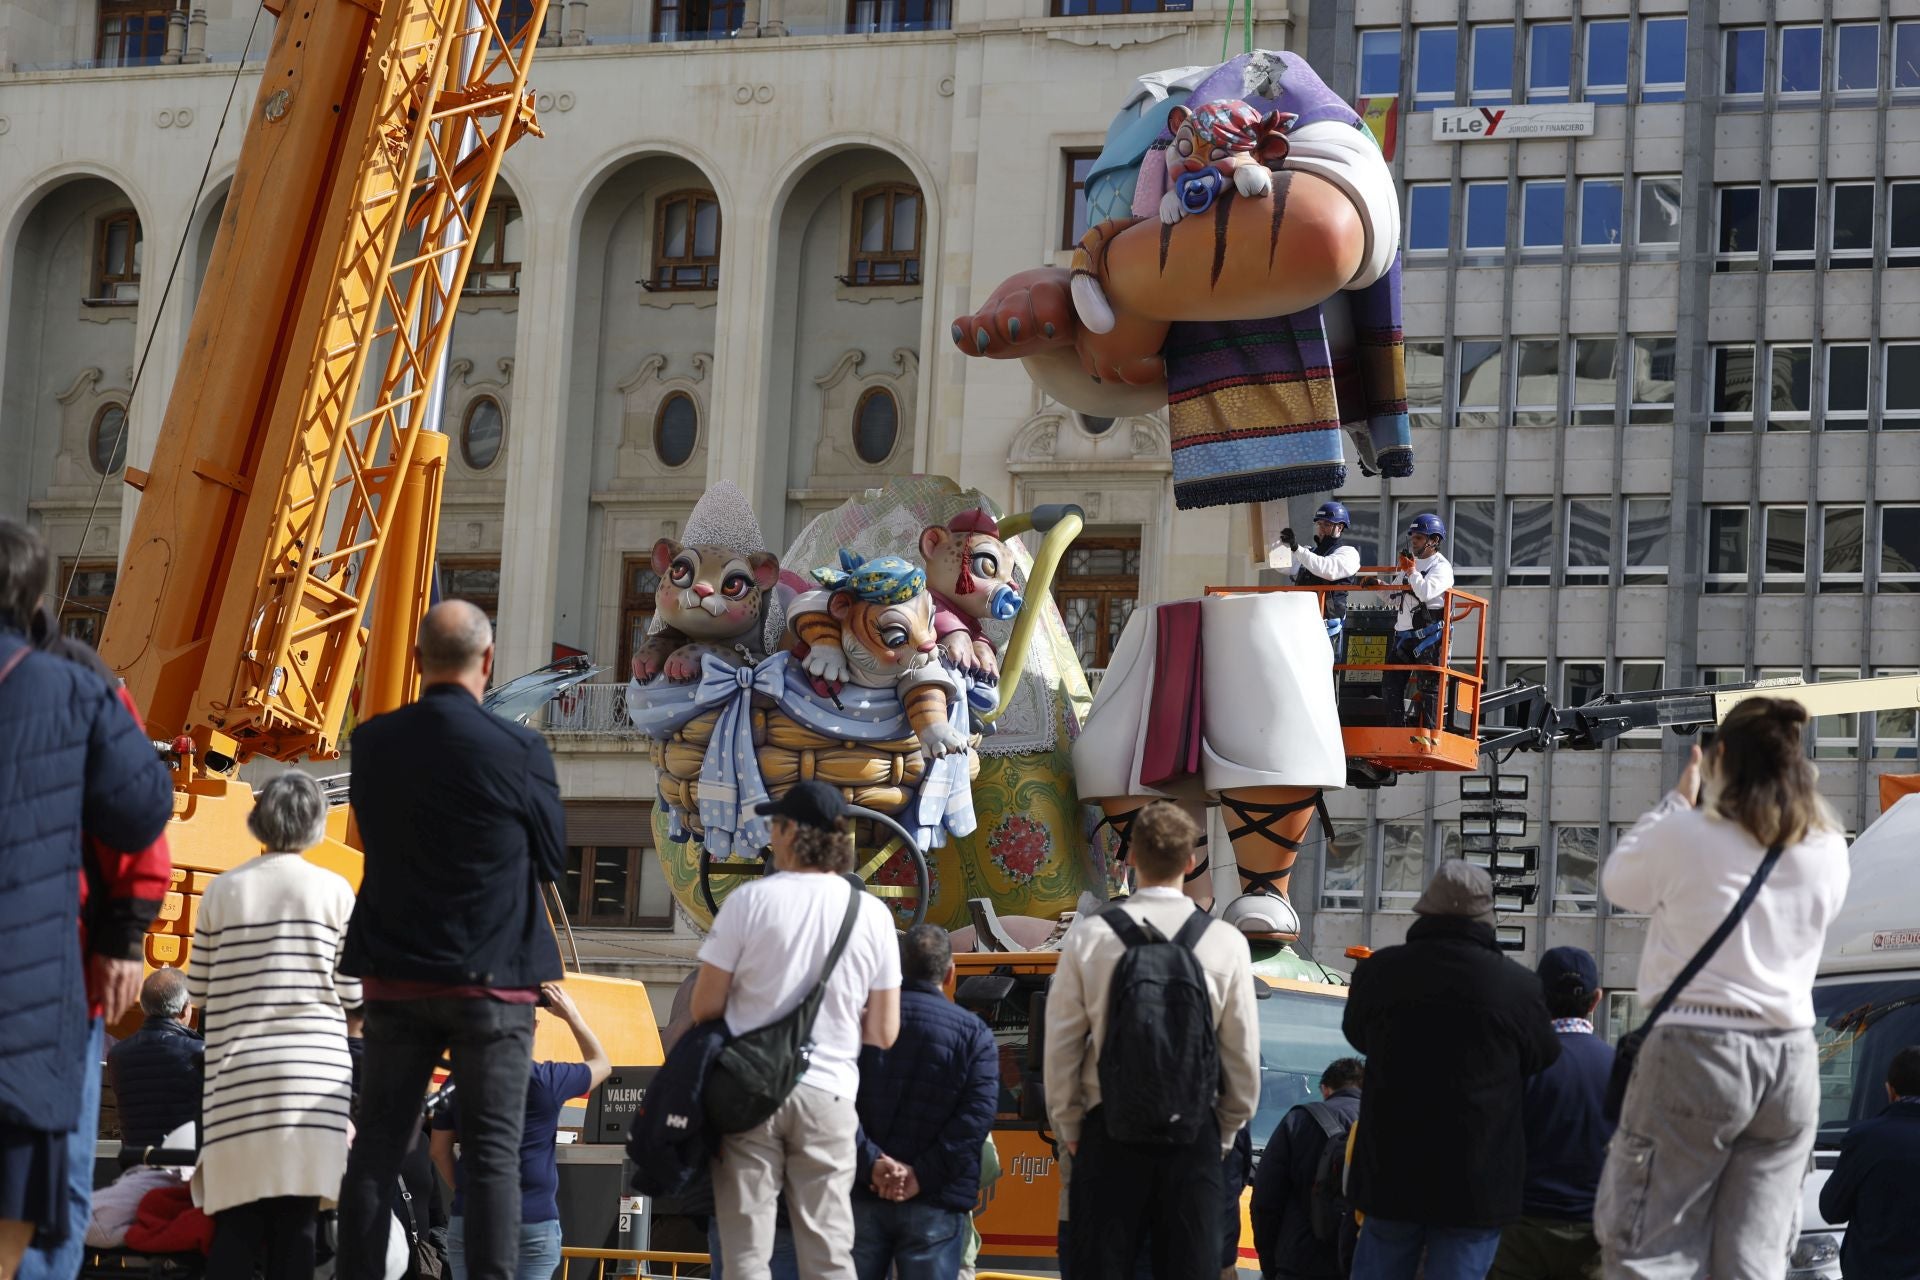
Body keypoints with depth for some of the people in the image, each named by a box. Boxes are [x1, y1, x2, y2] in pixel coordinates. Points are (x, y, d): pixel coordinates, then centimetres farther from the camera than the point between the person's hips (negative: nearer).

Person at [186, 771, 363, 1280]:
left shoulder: (222, 891, 3)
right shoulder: (335, 891, 0)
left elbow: (198, 986, 6)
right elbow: (352, 993, 0)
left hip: (236, 1075, 1)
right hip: (312, 1073, -1)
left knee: (237, 1220, 2)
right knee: (296, 1220, 1)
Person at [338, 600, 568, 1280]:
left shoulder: (373, 742, -1)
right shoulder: (519, 749, -11)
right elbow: (552, 858, 0)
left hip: (397, 975, 3)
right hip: (493, 979, -3)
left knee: (377, 1148, 8)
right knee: (493, 1153, -1)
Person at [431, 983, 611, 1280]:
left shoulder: (459, 1081, 0)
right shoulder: (547, 1081, -7)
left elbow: (440, 1151, 9)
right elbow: (602, 1064, 13)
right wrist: (572, 1016, 17)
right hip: (535, 1222, -2)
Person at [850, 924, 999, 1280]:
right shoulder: (973, 1034, 1)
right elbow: (976, 1116, -10)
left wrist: (871, 1162, -11)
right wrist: (923, 1176, -13)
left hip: (861, 1195, 1)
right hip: (935, 1204, -1)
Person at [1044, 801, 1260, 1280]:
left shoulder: (1089, 938, -4)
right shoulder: (1225, 943, -4)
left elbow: (1061, 1044, -1)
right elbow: (1243, 1052, 0)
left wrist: (1070, 1128, 11)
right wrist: (1225, 1132, 14)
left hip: (1109, 1131, 0)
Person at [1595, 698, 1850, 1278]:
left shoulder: (1685, 835, -6)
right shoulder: (1828, 852, 6)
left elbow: (1619, 883, 12)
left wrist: (1678, 801, 20)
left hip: (1698, 1049, -4)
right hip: (1791, 1058, 4)